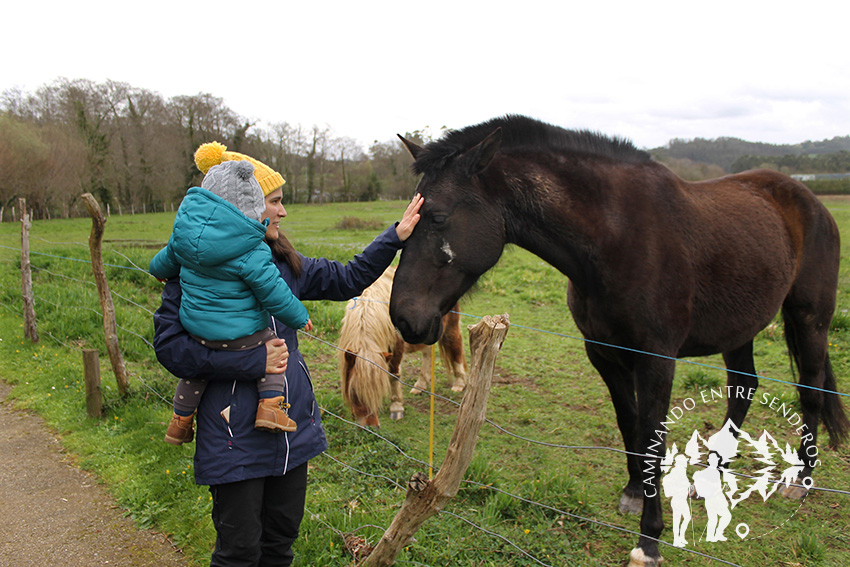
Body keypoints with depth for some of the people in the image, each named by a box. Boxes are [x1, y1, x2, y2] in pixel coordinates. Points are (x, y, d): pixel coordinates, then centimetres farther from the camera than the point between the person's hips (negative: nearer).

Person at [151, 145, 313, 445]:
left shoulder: (186, 229, -2)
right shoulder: (251, 251, -22)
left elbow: (169, 256, 18)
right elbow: (272, 291, -16)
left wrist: (159, 269, 42)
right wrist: (299, 317, 0)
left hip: (195, 328, 6)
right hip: (242, 333, -6)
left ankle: (180, 421, 38)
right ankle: (270, 404, 3)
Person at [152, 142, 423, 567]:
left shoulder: (285, 264, 7)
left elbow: (347, 279, 14)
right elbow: (170, 345, -17)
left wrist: (395, 237, 8)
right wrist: (252, 361, -22)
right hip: (236, 436, -6)